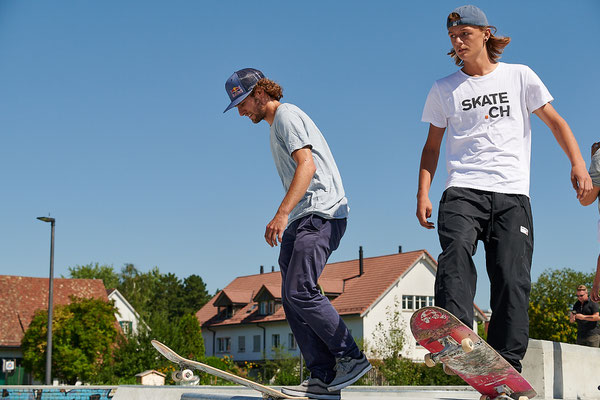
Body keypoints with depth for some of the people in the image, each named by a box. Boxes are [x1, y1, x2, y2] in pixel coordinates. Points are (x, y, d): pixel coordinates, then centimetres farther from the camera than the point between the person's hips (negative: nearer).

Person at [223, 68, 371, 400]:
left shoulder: (287, 115, -3)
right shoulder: (276, 125, 27)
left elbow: (307, 164, -17)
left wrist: (281, 214, -25)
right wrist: (286, 220, 23)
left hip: (321, 213, -10)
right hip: (301, 221, 10)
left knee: (300, 292, -20)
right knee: (291, 299, 2)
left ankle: (351, 358, -10)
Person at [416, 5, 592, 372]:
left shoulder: (519, 76, 13)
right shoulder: (444, 90, 15)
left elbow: (555, 121, 12)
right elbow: (433, 145, 20)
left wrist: (578, 165, -2)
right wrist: (423, 193, 7)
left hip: (512, 194, 0)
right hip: (463, 190, 0)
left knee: (512, 278, -10)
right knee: (456, 252, -28)